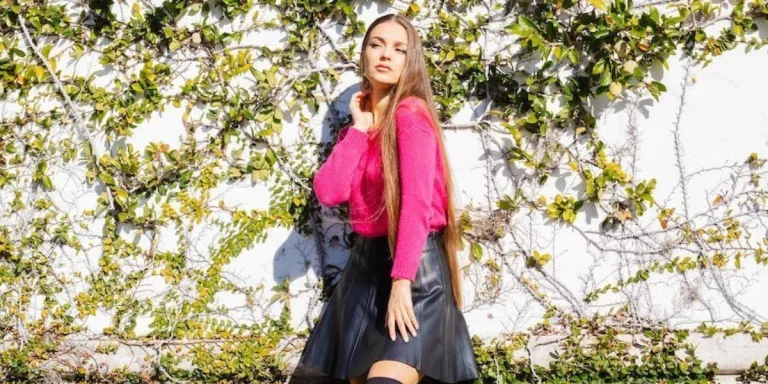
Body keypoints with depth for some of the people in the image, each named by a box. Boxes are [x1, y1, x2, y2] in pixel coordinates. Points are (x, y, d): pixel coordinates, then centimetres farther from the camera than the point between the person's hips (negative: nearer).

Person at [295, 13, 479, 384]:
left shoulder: (411, 113, -9)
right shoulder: (360, 120, 13)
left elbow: (417, 202, -19)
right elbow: (329, 191, -3)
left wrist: (402, 281, -25)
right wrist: (359, 128, -4)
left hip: (414, 265, -8)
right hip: (366, 264, 8)